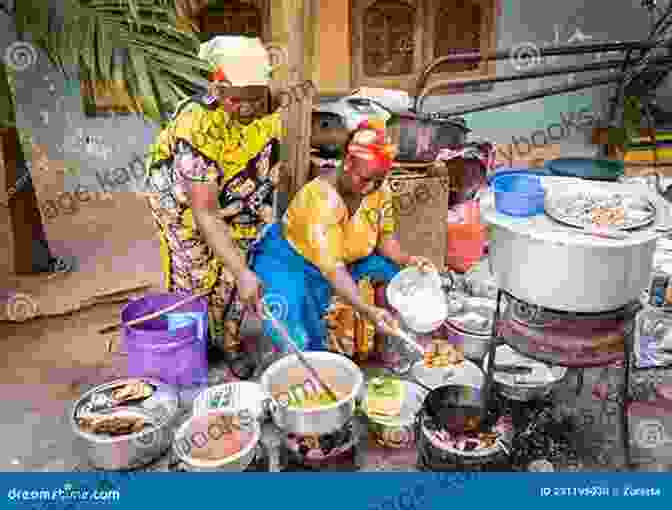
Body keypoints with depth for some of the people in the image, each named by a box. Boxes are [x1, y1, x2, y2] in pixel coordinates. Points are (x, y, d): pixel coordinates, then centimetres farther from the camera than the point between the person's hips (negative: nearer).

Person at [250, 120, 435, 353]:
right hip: (292, 260, -6)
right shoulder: (320, 198, -34)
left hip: (348, 258, 6)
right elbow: (331, 268, -39)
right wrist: (368, 311, -49)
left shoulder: (378, 189, -15)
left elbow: (385, 235, -1)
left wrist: (407, 259, -21)